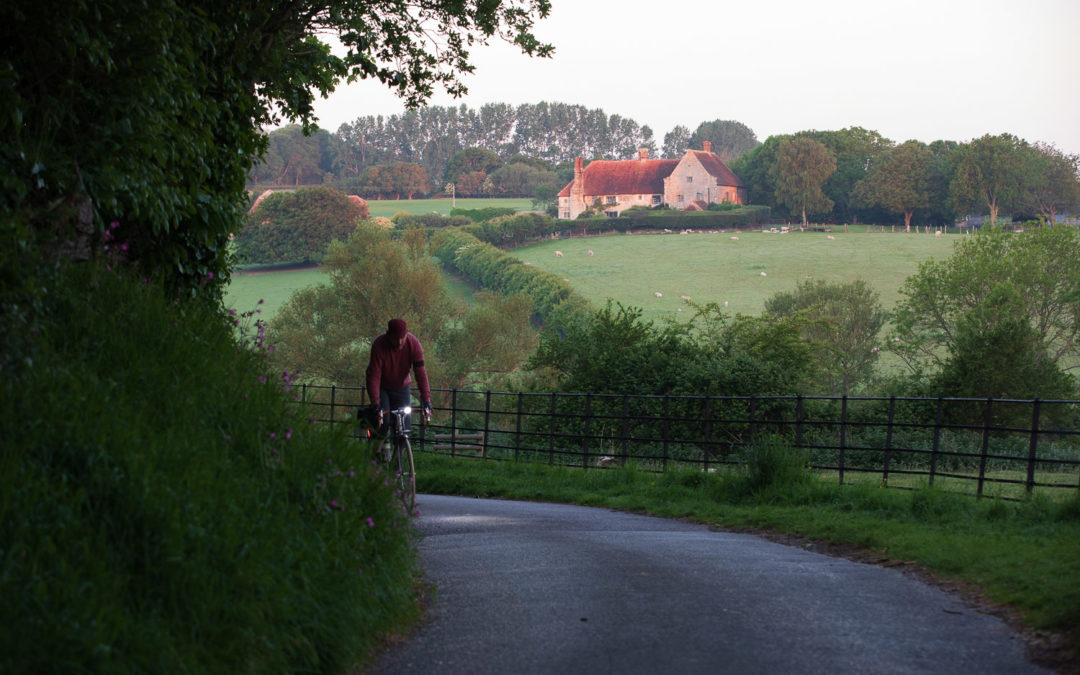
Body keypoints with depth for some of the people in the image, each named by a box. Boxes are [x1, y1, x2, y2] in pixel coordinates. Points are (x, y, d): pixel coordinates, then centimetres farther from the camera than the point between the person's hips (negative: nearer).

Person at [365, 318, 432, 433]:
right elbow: (373, 377, -29)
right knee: (382, 424, -16)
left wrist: (427, 401, -33)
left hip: (402, 388, 2)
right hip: (382, 388, -2)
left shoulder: (414, 344, -23)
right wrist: (375, 404, -38)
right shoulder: (379, 345, -29)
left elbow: (421, 373, -25)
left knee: (405, 424, -5)